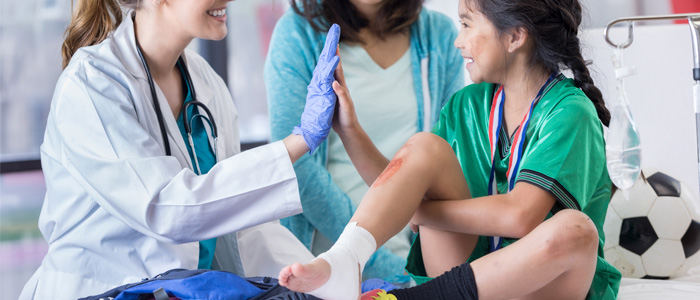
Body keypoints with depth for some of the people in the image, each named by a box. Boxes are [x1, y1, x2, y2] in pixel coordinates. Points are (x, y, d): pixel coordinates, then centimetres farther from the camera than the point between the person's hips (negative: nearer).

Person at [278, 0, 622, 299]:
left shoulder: (570, 112, -12)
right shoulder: (466, 104, 9)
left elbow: (519, 216, -25)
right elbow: (405, 186, 12)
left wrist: (420, 211, -15)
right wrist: (351, 133, 4)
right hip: (470, 264, 5)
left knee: (574, 229, -39)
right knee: (426, 146, -14)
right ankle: (341, 264, -38)